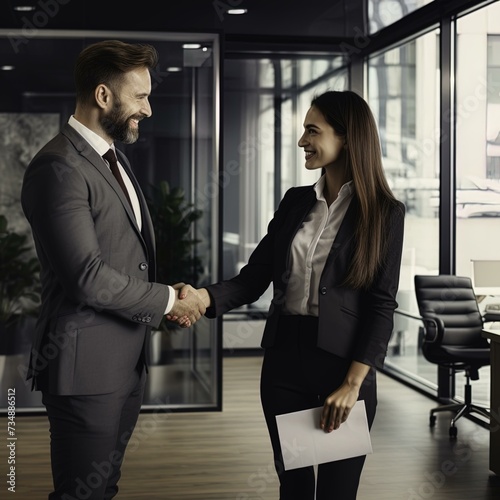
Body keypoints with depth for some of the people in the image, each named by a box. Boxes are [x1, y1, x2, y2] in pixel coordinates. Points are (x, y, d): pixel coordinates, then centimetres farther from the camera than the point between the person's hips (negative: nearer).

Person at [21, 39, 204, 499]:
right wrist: (168, 300, -10)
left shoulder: (113, 159, 15)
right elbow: (88, 277, -23)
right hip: (88, 364, -9)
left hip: (126, 360, 9)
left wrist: (171, 297, 1)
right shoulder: (59, 167, -18)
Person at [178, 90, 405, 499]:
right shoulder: (295, 202, 8)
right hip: (285, 359, 4)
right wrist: (204, 297, -14)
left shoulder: (384, 212, -5)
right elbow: (254, 278, 5)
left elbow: (381, 305, -8)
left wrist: (353, 383, -15)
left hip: (343, 363, -4)